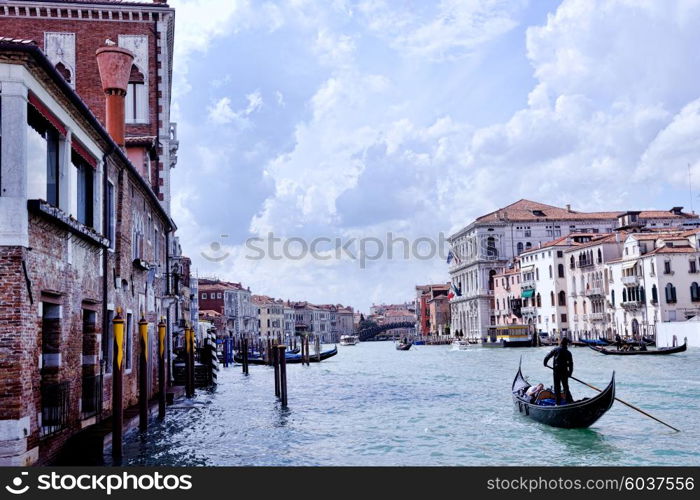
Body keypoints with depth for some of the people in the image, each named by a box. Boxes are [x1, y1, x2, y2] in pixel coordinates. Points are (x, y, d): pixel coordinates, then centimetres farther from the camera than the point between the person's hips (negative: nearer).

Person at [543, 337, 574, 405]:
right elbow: (571, 364, 2)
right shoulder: (568, 353, 1)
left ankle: (558, 402, 4)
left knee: (557, 387, 5)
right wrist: (570, 373, 10)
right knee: (566, 387, 13)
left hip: (556, 371, -1)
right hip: (564, 371, 1)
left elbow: (547, 357, -2)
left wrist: (545, 363, 16)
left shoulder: (555, 350, -2)